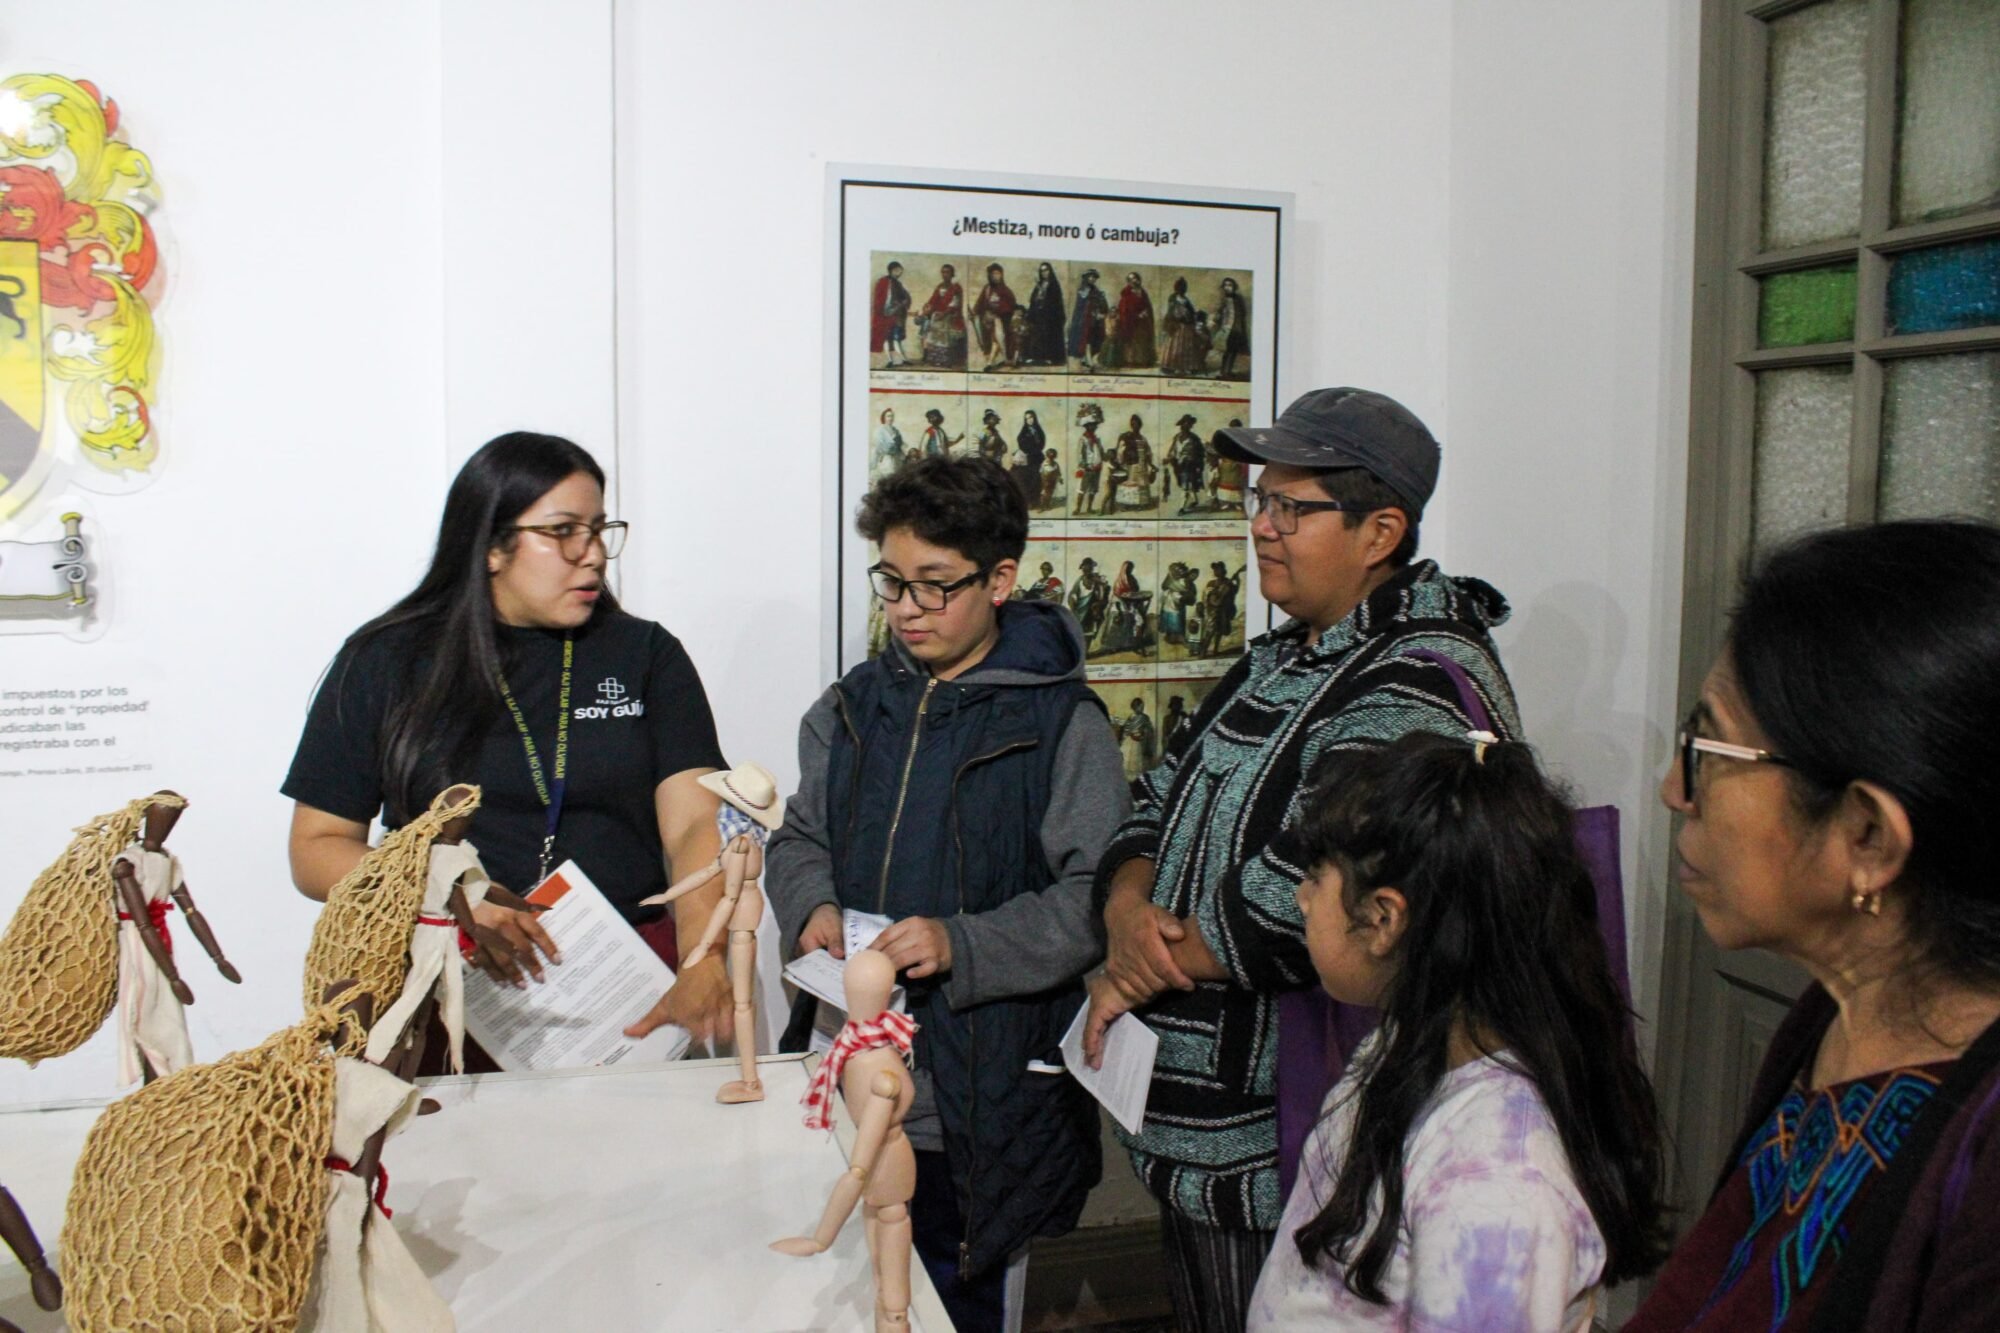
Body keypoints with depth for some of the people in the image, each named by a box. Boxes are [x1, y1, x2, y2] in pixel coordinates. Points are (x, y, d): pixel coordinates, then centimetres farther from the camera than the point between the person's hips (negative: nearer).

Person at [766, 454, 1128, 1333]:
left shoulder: (1059, 722, -8)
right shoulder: (854, 705, 9)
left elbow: (1094, 897, -12)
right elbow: (798, 836, 16)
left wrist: (963, 946, -23)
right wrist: (812, 906, -5)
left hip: (971, 1102, -5)